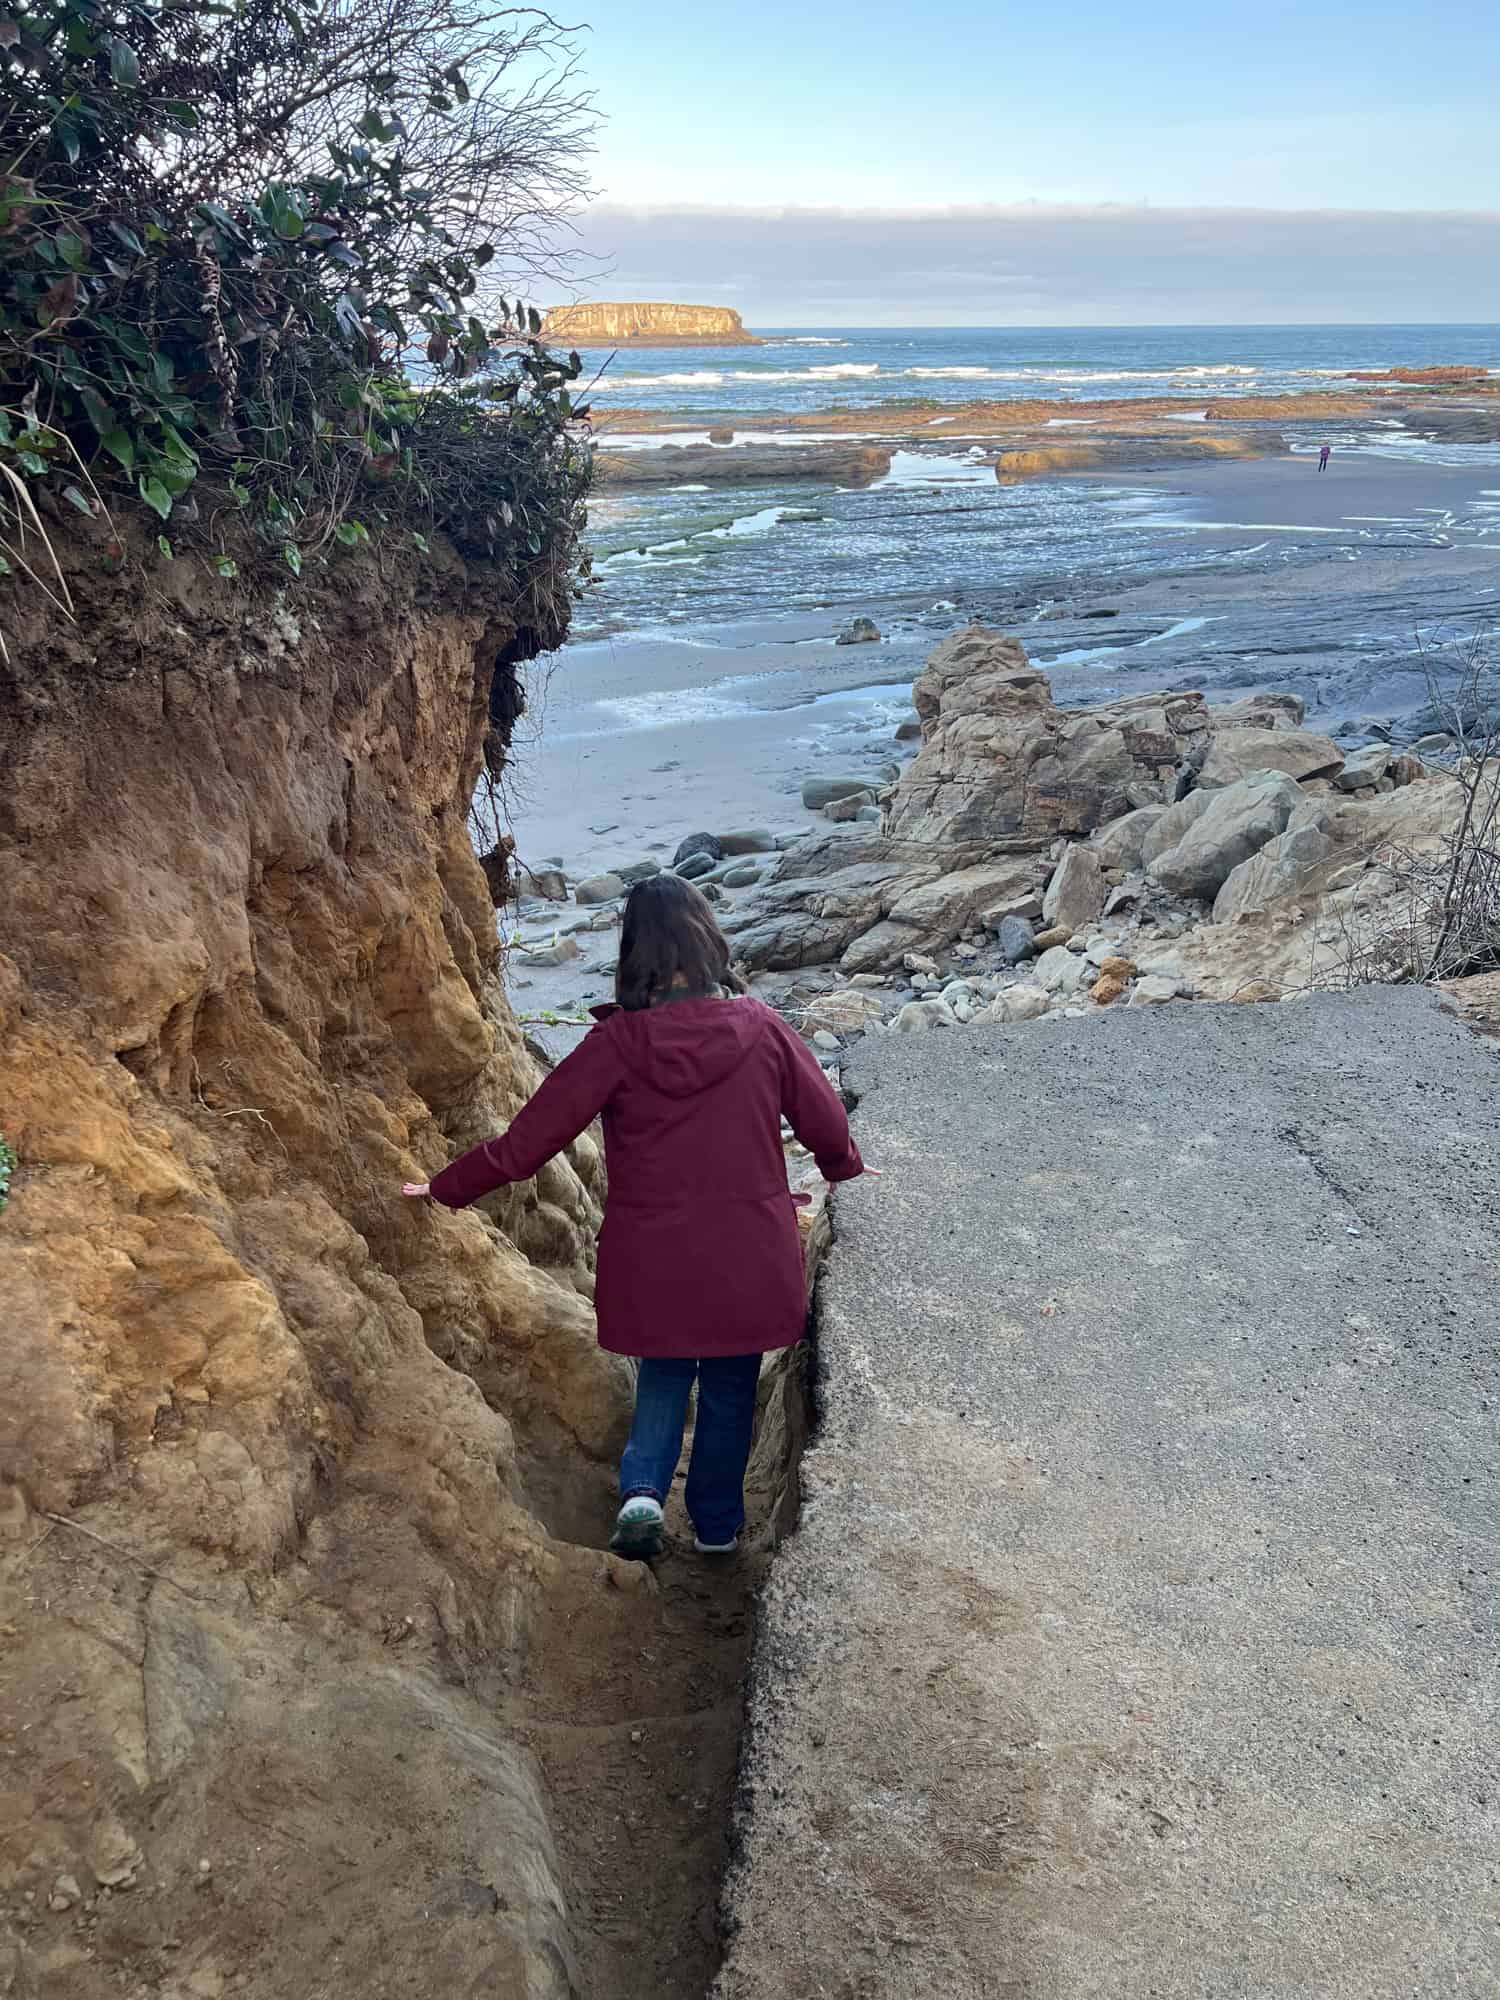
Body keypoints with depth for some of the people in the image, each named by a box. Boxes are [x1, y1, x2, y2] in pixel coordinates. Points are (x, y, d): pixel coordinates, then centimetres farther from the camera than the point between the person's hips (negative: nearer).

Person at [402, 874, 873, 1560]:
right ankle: (716, 1527, 31)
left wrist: (446, 1188, 5)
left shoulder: (619, 1042, -15)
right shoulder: (761, 1027, -10)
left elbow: (526, 1142, -10)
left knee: (662, 1376, 24)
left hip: (653, 1259, -1)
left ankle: (642, 1491, 5)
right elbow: (826, 1123, 4)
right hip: (750, 1259, 1)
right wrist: (846, 1169, 27)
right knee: (730, 1388, 20)